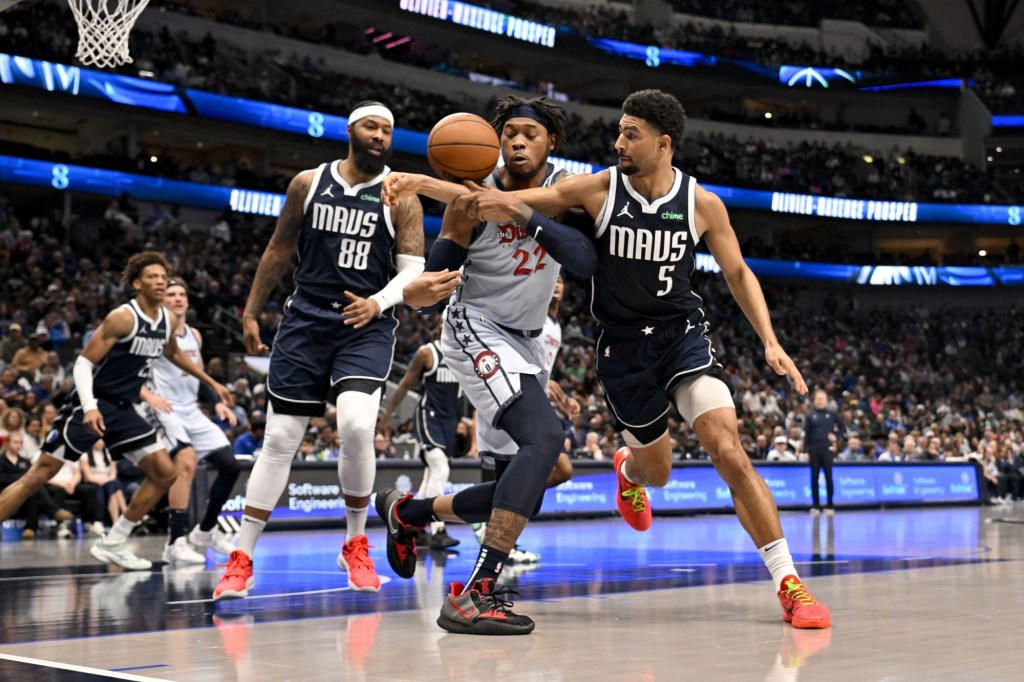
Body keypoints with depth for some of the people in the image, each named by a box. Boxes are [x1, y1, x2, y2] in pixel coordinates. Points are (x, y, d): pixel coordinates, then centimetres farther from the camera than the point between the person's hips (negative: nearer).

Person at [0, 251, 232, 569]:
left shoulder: (168, 319, 5)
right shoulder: (123, 317, -17)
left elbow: (173, 353, 27)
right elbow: (83, 362, -18)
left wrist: (210, 382, 30)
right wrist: (89, 407, -32)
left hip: (123, 410, 7)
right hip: (91, 405, -7)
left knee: (165, 473, 1)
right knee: (38, 476, -10)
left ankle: (112, 544, 9)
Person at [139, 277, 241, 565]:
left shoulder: (194, 335, 15)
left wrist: (217, 402, 10)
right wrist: (147, 395, -28)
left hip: (192, 411, 8)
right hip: (164, 410, -8)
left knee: (229, 465, 4)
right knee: (186, 460, -30)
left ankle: (205, 530, 23)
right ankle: (176, 542, -29)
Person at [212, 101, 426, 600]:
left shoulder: (400, 197, 1)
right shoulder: (308, 184, 6)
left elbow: (412, 270, -3)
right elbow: (279, 251, 14)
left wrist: (378, 302, -21)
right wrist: (251, 313, 14)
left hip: (367, 327, -1)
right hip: (307, 319, 2)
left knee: (356, 425, -23)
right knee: (280, 439, 1)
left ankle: (355, 544, -1)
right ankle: (241, 558, 9)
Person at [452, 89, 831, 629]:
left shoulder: (702, 204, -6)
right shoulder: (599, 189, -8)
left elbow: (738, 273, 5)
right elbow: (532, 199, -11)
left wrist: (770, 342, -5)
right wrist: (488, 201, -35)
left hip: (682, 332, 0)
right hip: (622, 343, 1)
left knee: (728, 451, -21)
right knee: (657, 472, 14)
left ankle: (788, 582, -14)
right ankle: (628, 467, 56)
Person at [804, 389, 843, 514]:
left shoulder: (832, 414, 6)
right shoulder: (810, 416, 8)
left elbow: (842, 427, 13)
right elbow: (806, 434, 7)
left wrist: (836, 436, -4)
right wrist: (806, 450, 0)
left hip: (827, 449, -1)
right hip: (814, 449, 1)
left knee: (828, 477, -1)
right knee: (814, 478, 2)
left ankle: (830, 505, 4)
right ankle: (816, 505, 7)